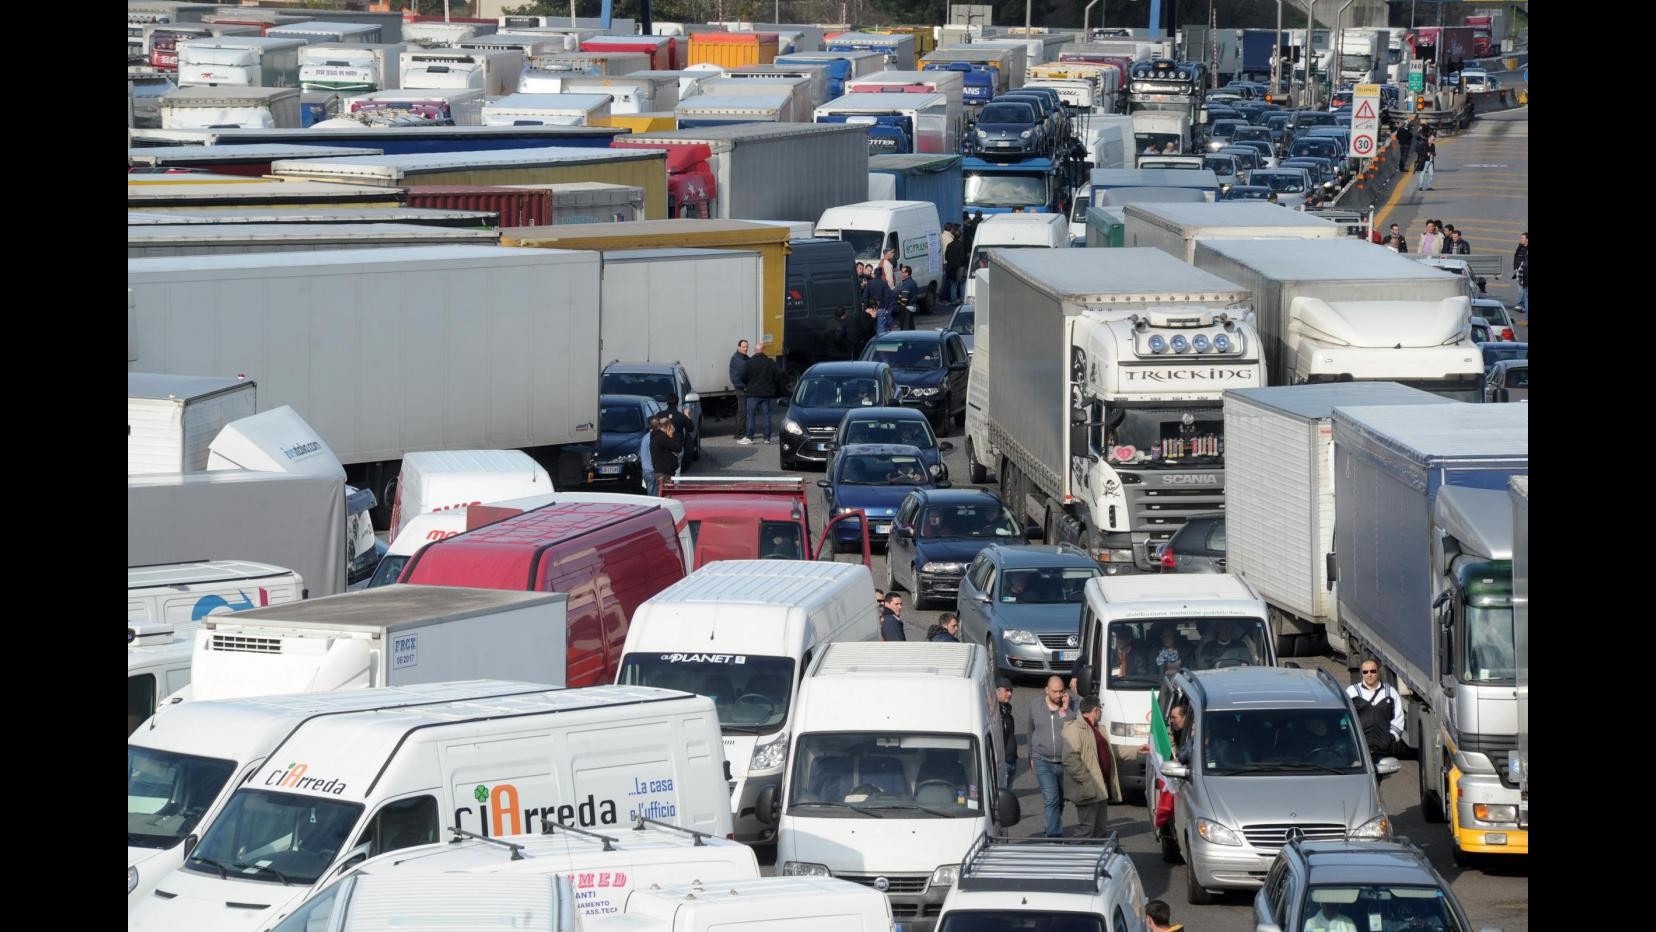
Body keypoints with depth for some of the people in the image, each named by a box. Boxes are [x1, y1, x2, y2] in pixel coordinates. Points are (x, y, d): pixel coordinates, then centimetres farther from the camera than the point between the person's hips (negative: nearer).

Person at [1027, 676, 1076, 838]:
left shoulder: (1070, 705, -4)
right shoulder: (1035, 705, 2)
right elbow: (1031, 731, 15)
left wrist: (1066, 710, -19)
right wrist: (1031, 757, 19)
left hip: (1065, 762, 1)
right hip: (1043, 762, -1)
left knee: (1060, 800, 14)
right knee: (1051, 799, -14)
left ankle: (1052, 832, 32)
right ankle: (1056, 835, -18)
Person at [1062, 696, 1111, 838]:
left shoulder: (1094, 728, 19)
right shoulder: (1074, 728, -13)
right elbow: (1070, 757, -22)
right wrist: (1085, 779, -24)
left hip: (1100, 788, 10)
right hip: (1087, 789, -10)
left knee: (1100, 829, 13)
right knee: (1086, 828, -10)